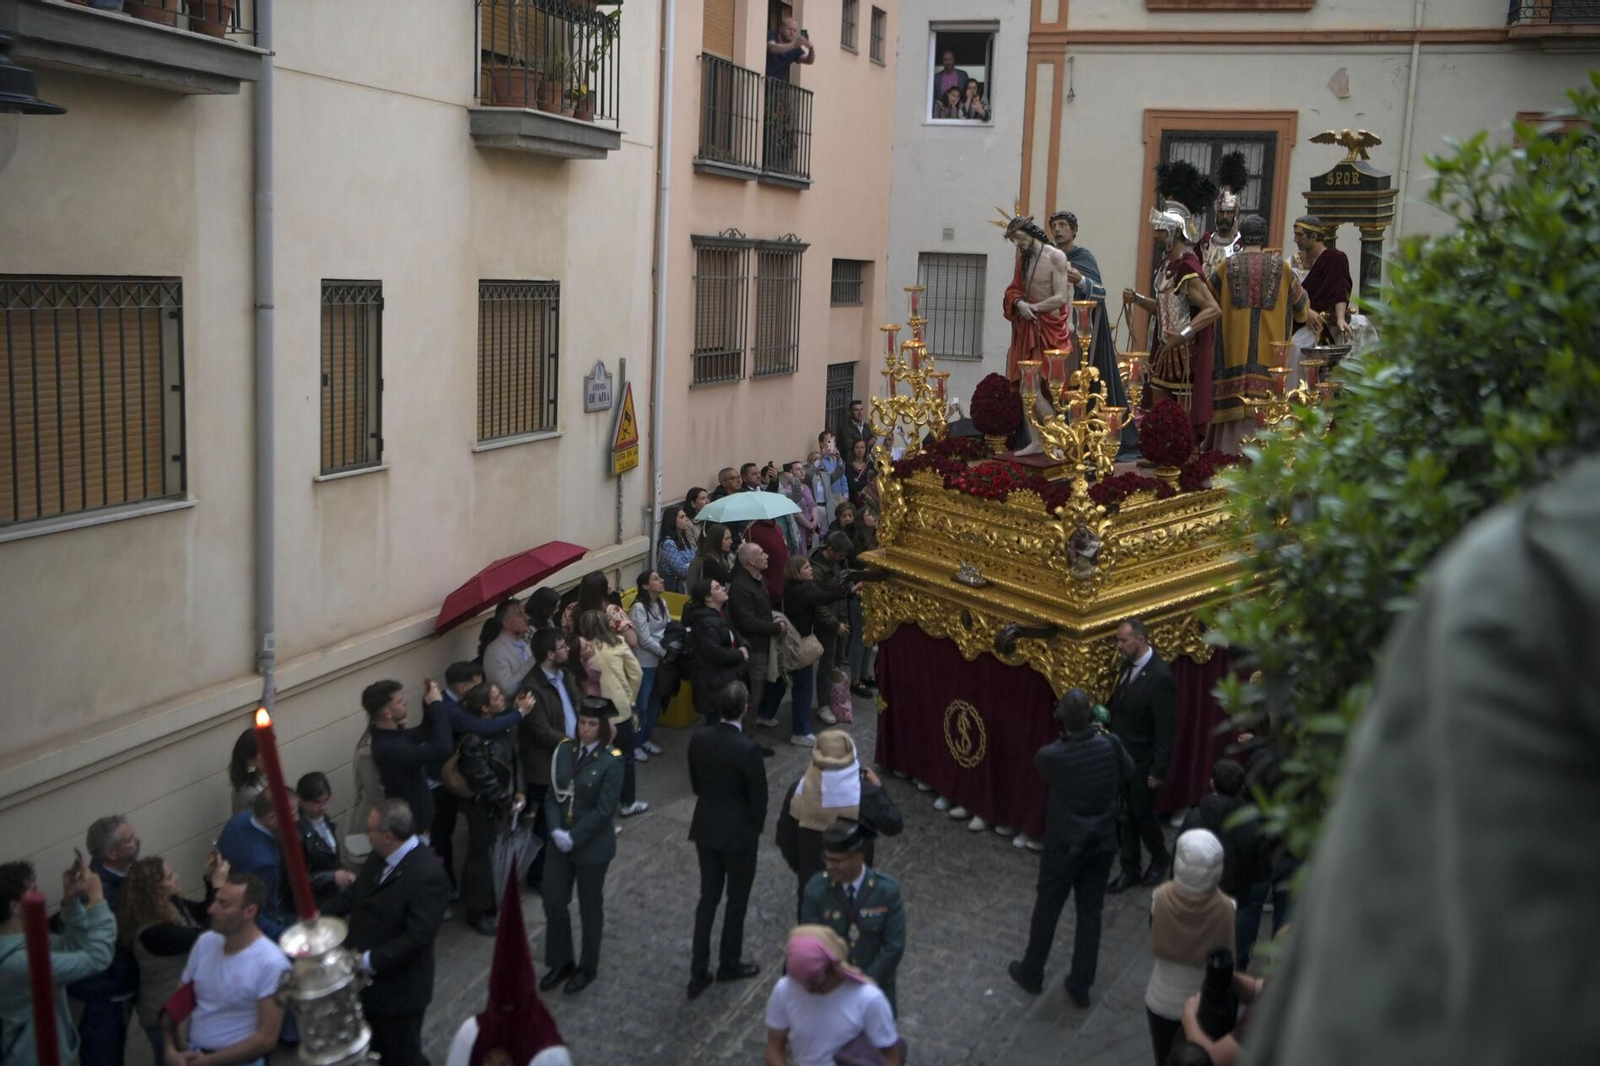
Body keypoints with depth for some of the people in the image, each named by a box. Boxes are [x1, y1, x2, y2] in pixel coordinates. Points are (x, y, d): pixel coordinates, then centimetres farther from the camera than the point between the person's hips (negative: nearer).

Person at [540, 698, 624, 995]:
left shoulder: (611, 762, -16)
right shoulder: (564, 751, -1)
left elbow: (605, 810, -18)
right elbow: (552, 795, 0)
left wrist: (573, 837, -18)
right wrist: (556, 831, -14)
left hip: (592, 846, -5)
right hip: (559, 843, 5)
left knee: (590, 907, 11)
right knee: (553, 902, 10)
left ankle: (587, 967, 29)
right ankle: (560, 962, 31)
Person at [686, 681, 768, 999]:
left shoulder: (699, 737, -8)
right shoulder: (747, 749, -25)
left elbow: (695, 783, 5)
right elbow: (759, 797, -15)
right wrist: (756, 829, 4)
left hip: (705, 827, 5)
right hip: (739, 832, -5)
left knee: (708, 896, 15)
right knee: (737, 899, 15)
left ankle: (698, 972, 17)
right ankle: (729, 964, 30)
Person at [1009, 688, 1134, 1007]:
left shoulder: (1050, 756, -25)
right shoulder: (1110, 745, -15)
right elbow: (1127, 772, 8)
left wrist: (1066, 736, 4)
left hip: (1064, 845, -3)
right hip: (1102, 844, 3)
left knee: (1047, 910, 16)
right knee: (1090, 913, 14)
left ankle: (1031, 974, 35)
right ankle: (1080, 988, 24)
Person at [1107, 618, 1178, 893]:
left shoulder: (1160, 676, -22)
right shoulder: (1129, 666, 1)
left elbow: (1166, 729, -20)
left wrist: (1158, 770, -18)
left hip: (1141, 763, -7)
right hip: (1121, 757, 7)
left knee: (1142, 815, 10)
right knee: (1125, 817, 14)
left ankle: (1159, 859, 35)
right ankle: (1130, 870, 27)